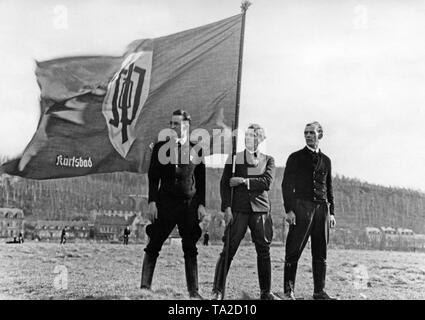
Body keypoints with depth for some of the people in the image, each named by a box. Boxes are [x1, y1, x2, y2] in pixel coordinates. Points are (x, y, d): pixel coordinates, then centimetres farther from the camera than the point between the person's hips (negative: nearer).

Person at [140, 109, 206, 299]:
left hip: (189, 203, 0)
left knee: (190, 249, 5)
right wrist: (152, 202, -6)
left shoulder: (196, 150, 4)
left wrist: (201, 204, -2)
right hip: (165, 203, 0)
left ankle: (193, 291, 13)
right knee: (153, 247, 0)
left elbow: (202, 181, 7)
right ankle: (144, 287, 7)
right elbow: (153, 177, 3)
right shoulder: (160, 147, 4)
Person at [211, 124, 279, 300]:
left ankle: (265, 292, 16)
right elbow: (224, 183, 3)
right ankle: (218, 291, 0)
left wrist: (244, 181, -9)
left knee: (264, 252, 4)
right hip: (238, 209, -2)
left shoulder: (268, 160, 13)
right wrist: (227, 208, -8)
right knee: (228, 250, -7)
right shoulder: (234, 158, 9)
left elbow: (267, 182, -3)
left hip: (260, 208, 2)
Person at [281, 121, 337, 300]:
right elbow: (286, 185, -1)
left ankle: (319, 291, 12)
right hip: (301, 206, -4)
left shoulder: (326, 160, 17)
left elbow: (329, 189, 20)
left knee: (320, 252, 5)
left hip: (322, 208, 4)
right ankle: (288, 290, 1)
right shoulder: (296, 158, 5)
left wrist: (331, 212, 12)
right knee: (294, 250, -6)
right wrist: (289, 210, -11)